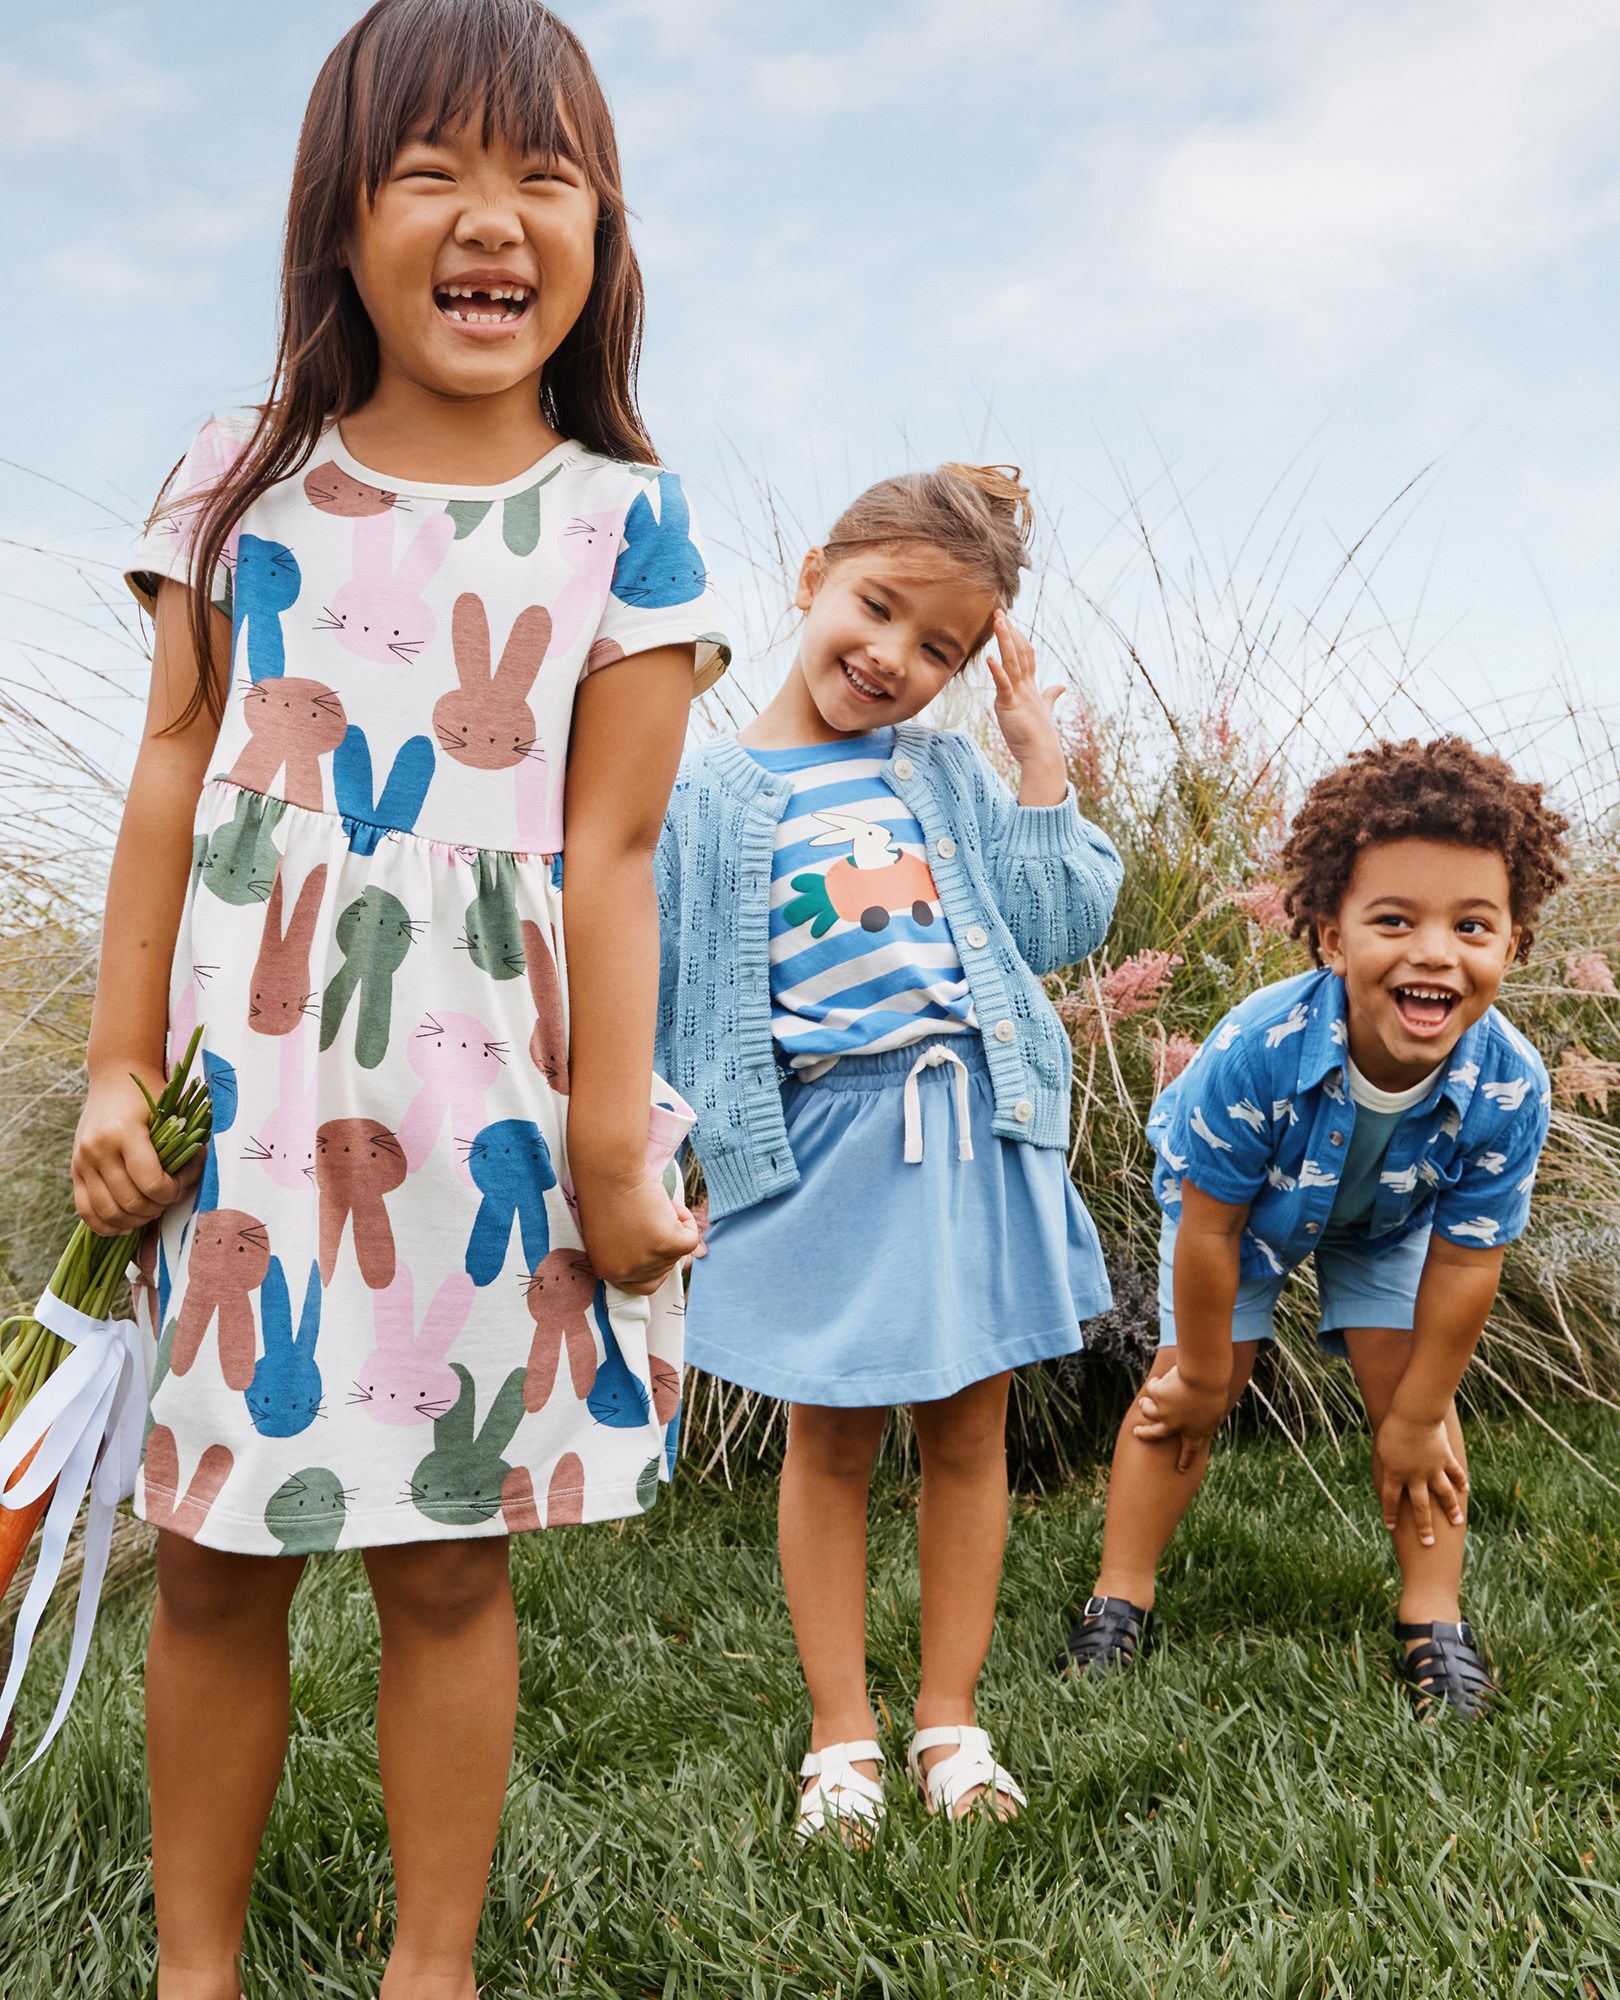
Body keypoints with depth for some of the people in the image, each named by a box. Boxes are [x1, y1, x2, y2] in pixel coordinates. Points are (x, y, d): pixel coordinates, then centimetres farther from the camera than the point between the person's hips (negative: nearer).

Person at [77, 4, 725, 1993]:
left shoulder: (621, 521, -1)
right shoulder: (241, 481, 5)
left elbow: (609, 854, -3)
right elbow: (172, 777, 6)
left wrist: (611, 1150, -4)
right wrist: (118, 1070, 3)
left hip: (482, 1115, -2)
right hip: (246, 1102, 2)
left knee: (450, 1559, 7)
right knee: (212, 1557, 10)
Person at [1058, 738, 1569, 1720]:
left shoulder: (1510, 1088, -37)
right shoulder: (1256, 1053, -44)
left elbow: (1465, 1261, -22)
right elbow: (1209, 1227, -28)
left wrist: (1416, 1420, -11)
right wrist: (1202, 1375, -14)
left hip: (1387, 1220, 2)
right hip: (1245, 1203, -2)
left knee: (1406, 1385, -3)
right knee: (1185, 1389, -3)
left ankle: (1434, 1619, 15)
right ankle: (1121, 1599, 13)